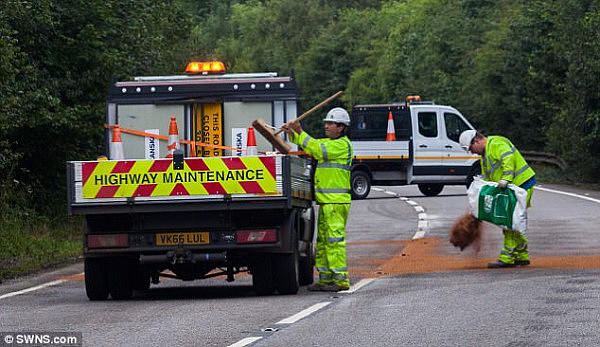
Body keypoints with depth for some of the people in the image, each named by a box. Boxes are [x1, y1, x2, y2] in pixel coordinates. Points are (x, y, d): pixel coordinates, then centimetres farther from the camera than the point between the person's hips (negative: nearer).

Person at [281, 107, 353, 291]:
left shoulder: (342, 144, -8)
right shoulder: (328, 143, 22)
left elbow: (318, 150, -18)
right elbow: (308, 147, 21)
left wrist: (300, 133, -14)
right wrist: (292, 134, 4)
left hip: (336, 200, -10)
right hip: (326, 200, 10)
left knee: (334, 238, -11)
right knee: (323, 240, 10)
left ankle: (341, 279, -11)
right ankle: (325, 278, 13)